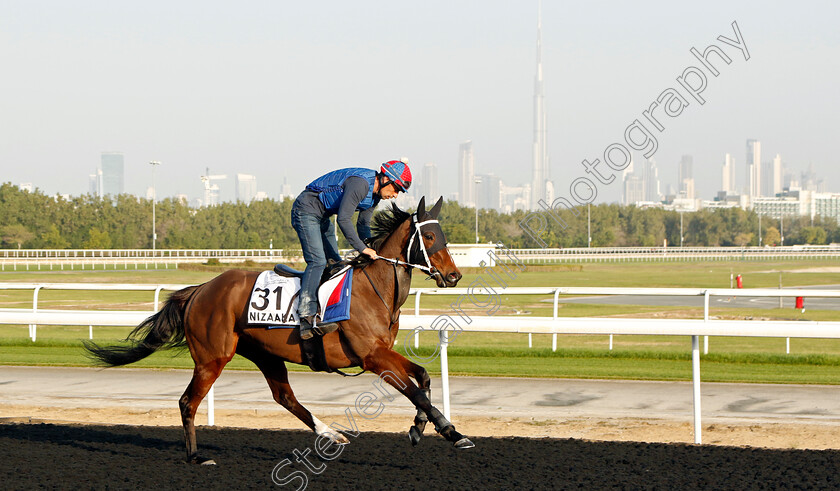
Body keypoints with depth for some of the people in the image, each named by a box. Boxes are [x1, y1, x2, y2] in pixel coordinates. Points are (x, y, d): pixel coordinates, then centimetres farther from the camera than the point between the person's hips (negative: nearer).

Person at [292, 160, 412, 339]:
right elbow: (343, 220, -29)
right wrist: (362, 248, -26)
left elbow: (363, 224, 17)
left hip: (322, 217, 11)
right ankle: (307, 320, -33)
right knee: (317, 261, -23)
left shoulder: (375, 193, 6)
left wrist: (369, 250, 5)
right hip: (306, 211, -11)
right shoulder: (360, 183, -26)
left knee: (335, 263, 9)